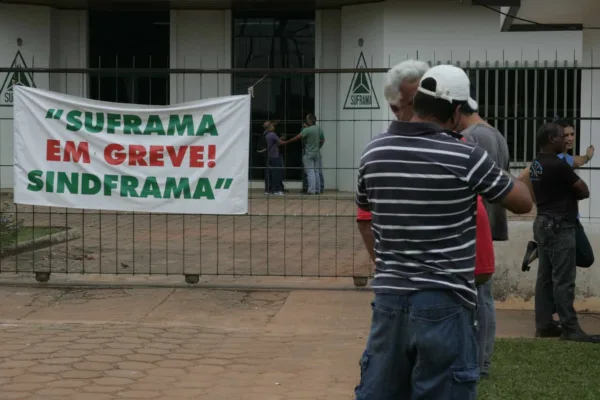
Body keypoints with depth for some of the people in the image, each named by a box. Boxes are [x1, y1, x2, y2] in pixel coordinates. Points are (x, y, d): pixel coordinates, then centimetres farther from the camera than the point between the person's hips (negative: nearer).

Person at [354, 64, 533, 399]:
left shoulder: (374, 152, 3)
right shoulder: (466, 157, -10)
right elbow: (523, 203, 3)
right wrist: (512, 177, 22)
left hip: (389, 298, 5)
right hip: (443, 303, -4)